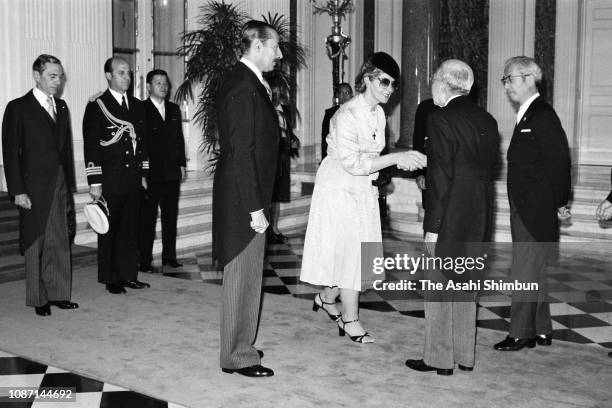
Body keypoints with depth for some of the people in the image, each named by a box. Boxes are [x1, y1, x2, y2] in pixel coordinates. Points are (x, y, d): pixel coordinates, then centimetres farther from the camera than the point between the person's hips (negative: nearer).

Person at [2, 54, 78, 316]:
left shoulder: (61, 107, 13)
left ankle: (58, 294, 18)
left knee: (60, 242, 8)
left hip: (59, 185, 5)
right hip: (34, 188, -5)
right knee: (35, 244, 4)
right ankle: (39, 299, 14)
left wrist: (69, 185, 9)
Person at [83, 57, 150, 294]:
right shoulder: (97, 107, -4)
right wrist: (94, 182, -11)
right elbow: (91, 147, -7)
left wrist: (143, 174, 14)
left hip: (133, 180, 5)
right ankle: (111, 279, 12)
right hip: (110, 181, -5)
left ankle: (128, 275, 19)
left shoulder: (137, 105, 13)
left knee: (131, 229, 9)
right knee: (109, 230, 2)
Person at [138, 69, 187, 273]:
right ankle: (145, 260, 8)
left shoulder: (174, 109, 14)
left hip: (172, 173, 6)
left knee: (171, 216, 12)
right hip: (149, 174, -5)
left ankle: (169, 256, 22)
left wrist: (182, 164, 10)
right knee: (147, 218, 1)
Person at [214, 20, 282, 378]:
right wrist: (255, 208, -21)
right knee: (243, 277, 0)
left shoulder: (247, 83, 13)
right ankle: (238, 356, 12)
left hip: (243, 197, 10)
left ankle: (238, 346, 31)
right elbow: (241, 153, -22)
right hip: (243, 201, -10)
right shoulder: (244, 88, -18)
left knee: (245, 276, 18)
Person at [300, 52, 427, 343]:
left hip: (363, 189, 8)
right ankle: (350, 320, 10)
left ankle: (326, 298, 32)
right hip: (339, 187, -8)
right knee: (349, 251, -2)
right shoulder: (347, 115, -21)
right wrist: (395, 158, -28)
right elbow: (353, 163, -26)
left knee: (359, 253, 11)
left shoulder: (378, 114, 4)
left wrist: (401, 160, -4)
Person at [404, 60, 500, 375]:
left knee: (438, 288, 5)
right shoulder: (487, 120, 8)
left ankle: (439, 359, 13)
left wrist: (433, 226, -14)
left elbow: (441, 176, -18)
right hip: (478, 219, 7)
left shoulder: (440, 119, -14)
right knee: (465, 287, 17)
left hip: (449, 219, -7)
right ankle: (465, 355, 26)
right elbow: (489, 169, 10)